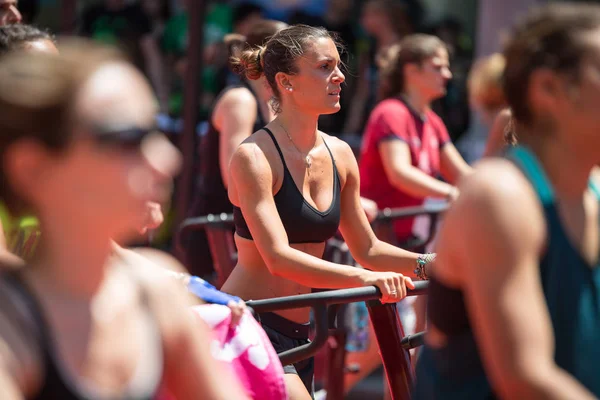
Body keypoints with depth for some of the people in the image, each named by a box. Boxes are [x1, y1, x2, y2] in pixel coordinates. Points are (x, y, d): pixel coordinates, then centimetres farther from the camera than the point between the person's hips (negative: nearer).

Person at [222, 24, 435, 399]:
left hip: (298, 333, 8)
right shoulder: (255, 157, -14)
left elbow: (368, 250, 14)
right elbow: (278, 258, -25)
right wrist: (364, 277, -36)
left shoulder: (340, 155, 7)